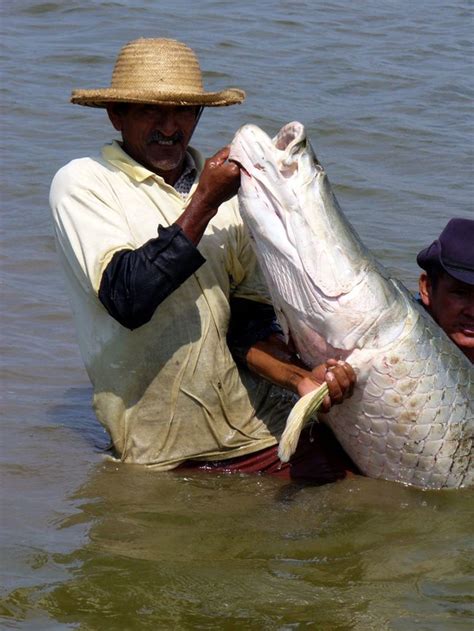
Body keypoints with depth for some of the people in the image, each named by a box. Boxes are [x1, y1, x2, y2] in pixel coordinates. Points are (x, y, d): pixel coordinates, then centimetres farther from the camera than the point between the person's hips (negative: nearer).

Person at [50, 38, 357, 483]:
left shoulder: (223, 190, 11)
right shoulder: (82, 183, -4)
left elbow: (248, 322, 7)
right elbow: (127, 299, -19)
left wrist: (300, 377, -13)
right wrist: (204, 204, -16)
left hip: (260, 426, 3)